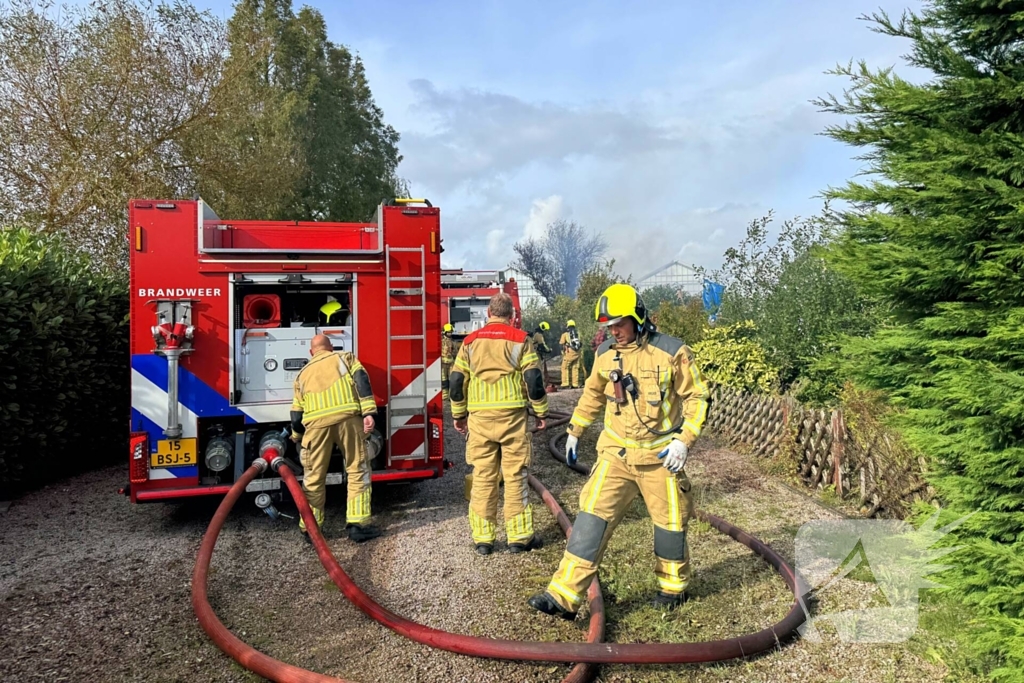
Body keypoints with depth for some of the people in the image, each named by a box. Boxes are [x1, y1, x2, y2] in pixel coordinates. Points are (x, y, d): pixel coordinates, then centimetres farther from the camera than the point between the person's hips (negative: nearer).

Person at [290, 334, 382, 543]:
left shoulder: (303, 373, 28)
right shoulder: (345, 357, 22)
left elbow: (296, 415, 27)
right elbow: (361, 381, 1)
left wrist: (296, 436, 46)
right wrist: (368, 412, -7)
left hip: (317, 422, 2)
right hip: (347, 416, -2)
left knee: (314, 477, 14)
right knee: (358, 470, 6)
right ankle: (357, 525, 3)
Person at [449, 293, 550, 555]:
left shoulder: (470, 341, 7)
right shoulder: (520, 339, 0)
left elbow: (457, 381, 7)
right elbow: (533, 379, -5)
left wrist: (458, 414, 18)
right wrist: (541, 411, 7)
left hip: (480, 418, 2)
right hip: (512, 416, -2)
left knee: (482, 477, 7)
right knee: (515, 477, 5)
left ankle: (483, 538, 14)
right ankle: (519, 536, 11)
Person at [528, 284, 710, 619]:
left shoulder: (672, 352, -12)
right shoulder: (605, 354, 1)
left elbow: (697, 396, -6)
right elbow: (593, 394, 16)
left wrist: (684, 441, -15)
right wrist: (574, 431, 19)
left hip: (661, 456, -2)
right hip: (615, 453, 3)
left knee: (670, 522, 13)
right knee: (592, 516, -6)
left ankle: (673, 585, 39)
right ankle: (563, 595, -4)